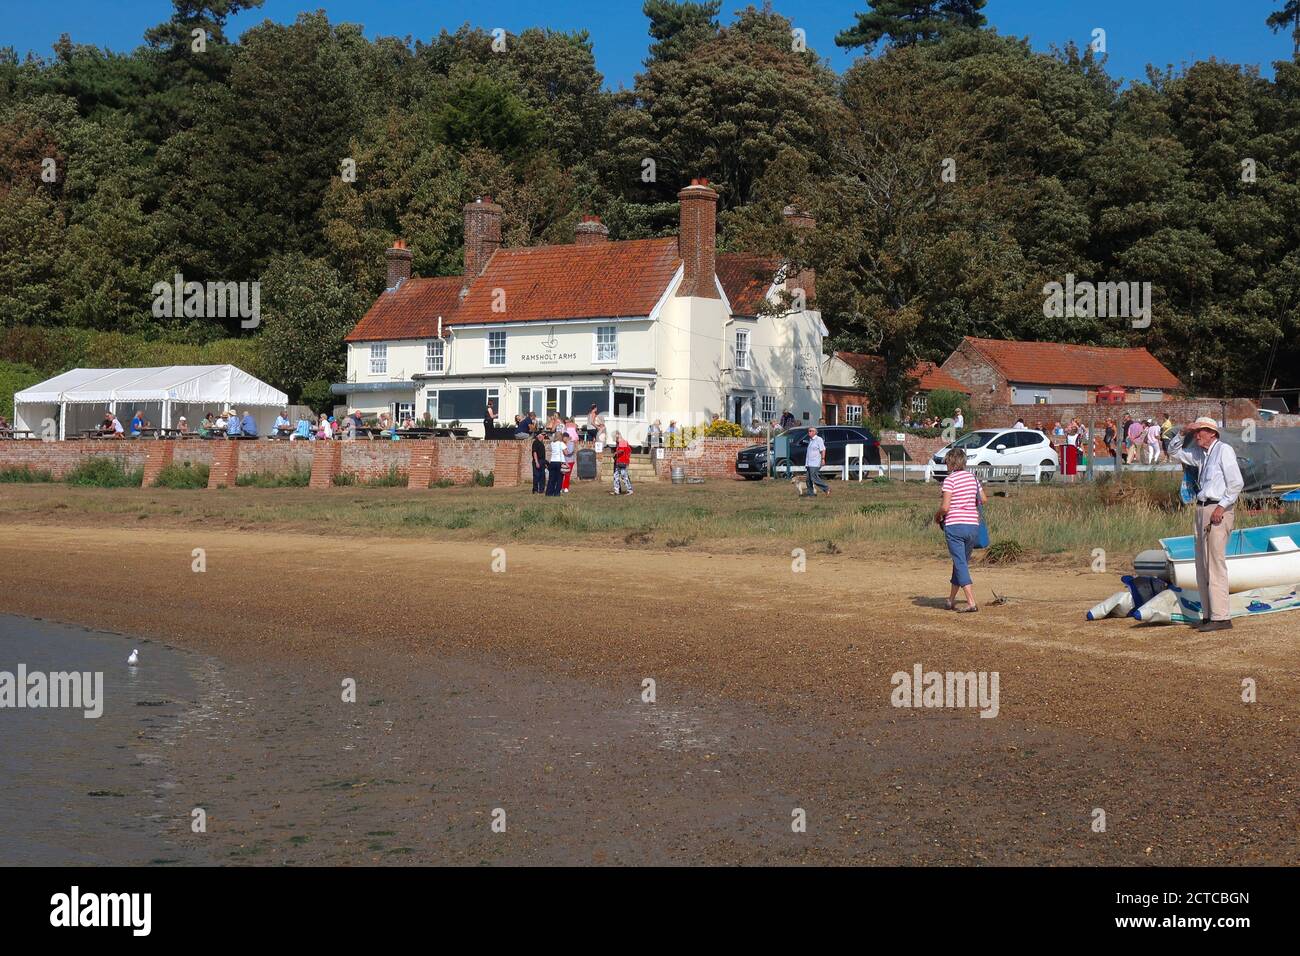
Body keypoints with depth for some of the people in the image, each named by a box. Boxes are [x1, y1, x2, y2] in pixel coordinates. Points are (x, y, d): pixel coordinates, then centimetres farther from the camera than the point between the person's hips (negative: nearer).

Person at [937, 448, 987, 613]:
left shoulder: (950, 480, -9)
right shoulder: (973, 478, 8)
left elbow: (945, 507, -15)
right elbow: (984, 501, 16)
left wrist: (938, 515, 4)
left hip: (954, 526, -6)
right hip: (972, 525, 6)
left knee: (961, 564, -5)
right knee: (962, 563, 17)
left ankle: (971, 603, -14)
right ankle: (951, 600, 29)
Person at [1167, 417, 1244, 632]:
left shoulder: (1224, 450, -8)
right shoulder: (1199, 453, 16)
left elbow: (1236, 483, -13)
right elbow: (1174, 453, 29)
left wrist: (1222, 507, -18)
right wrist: (1183, 433, 13)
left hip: (1219, 510, -9)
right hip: (1202, 509, 9)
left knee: (1216, 563, -12)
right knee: (1202, 565, 8)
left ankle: (1220, 617, -12)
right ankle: (1208, 615, 11)